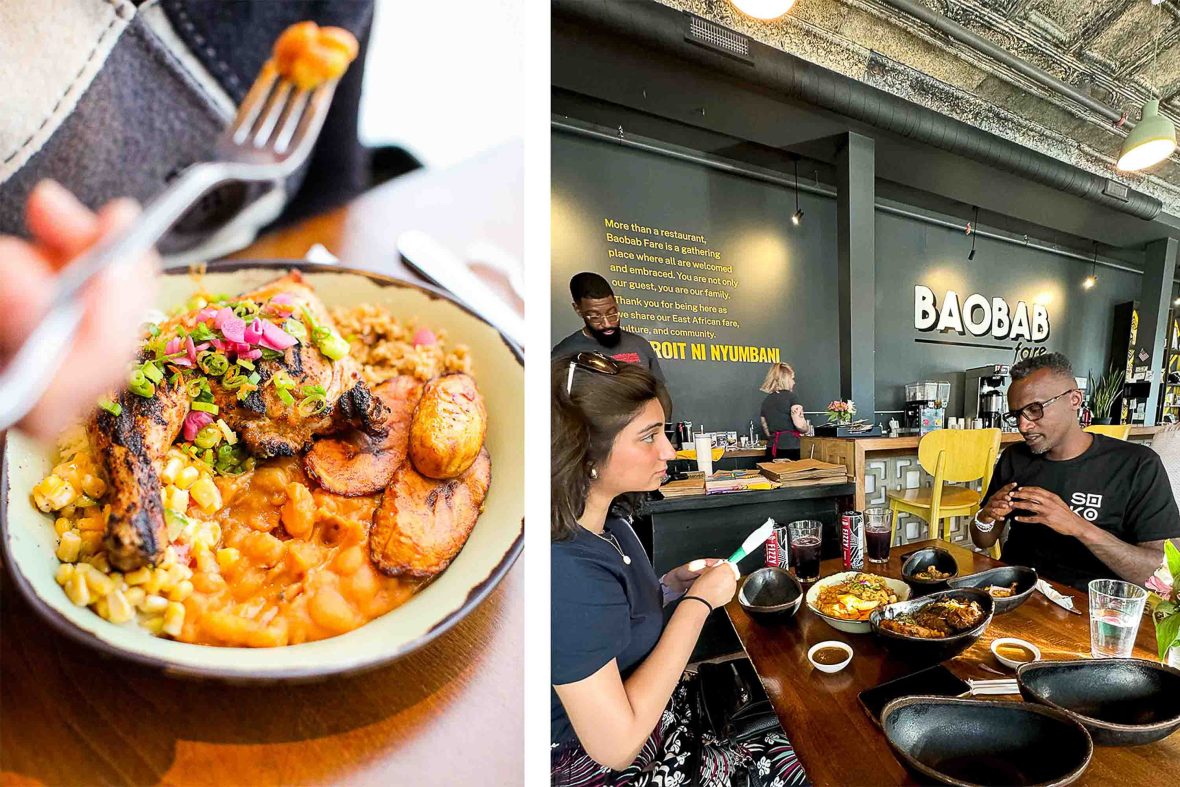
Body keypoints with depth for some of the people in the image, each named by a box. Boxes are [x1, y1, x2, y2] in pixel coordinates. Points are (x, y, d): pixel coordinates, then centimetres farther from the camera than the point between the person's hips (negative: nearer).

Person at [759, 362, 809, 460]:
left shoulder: (766, 401, 11)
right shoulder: (790, 396, -6)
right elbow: (800, 425, -13)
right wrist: (808, 428, 7)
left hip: (771, 449, 6)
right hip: (789, 449, -6)